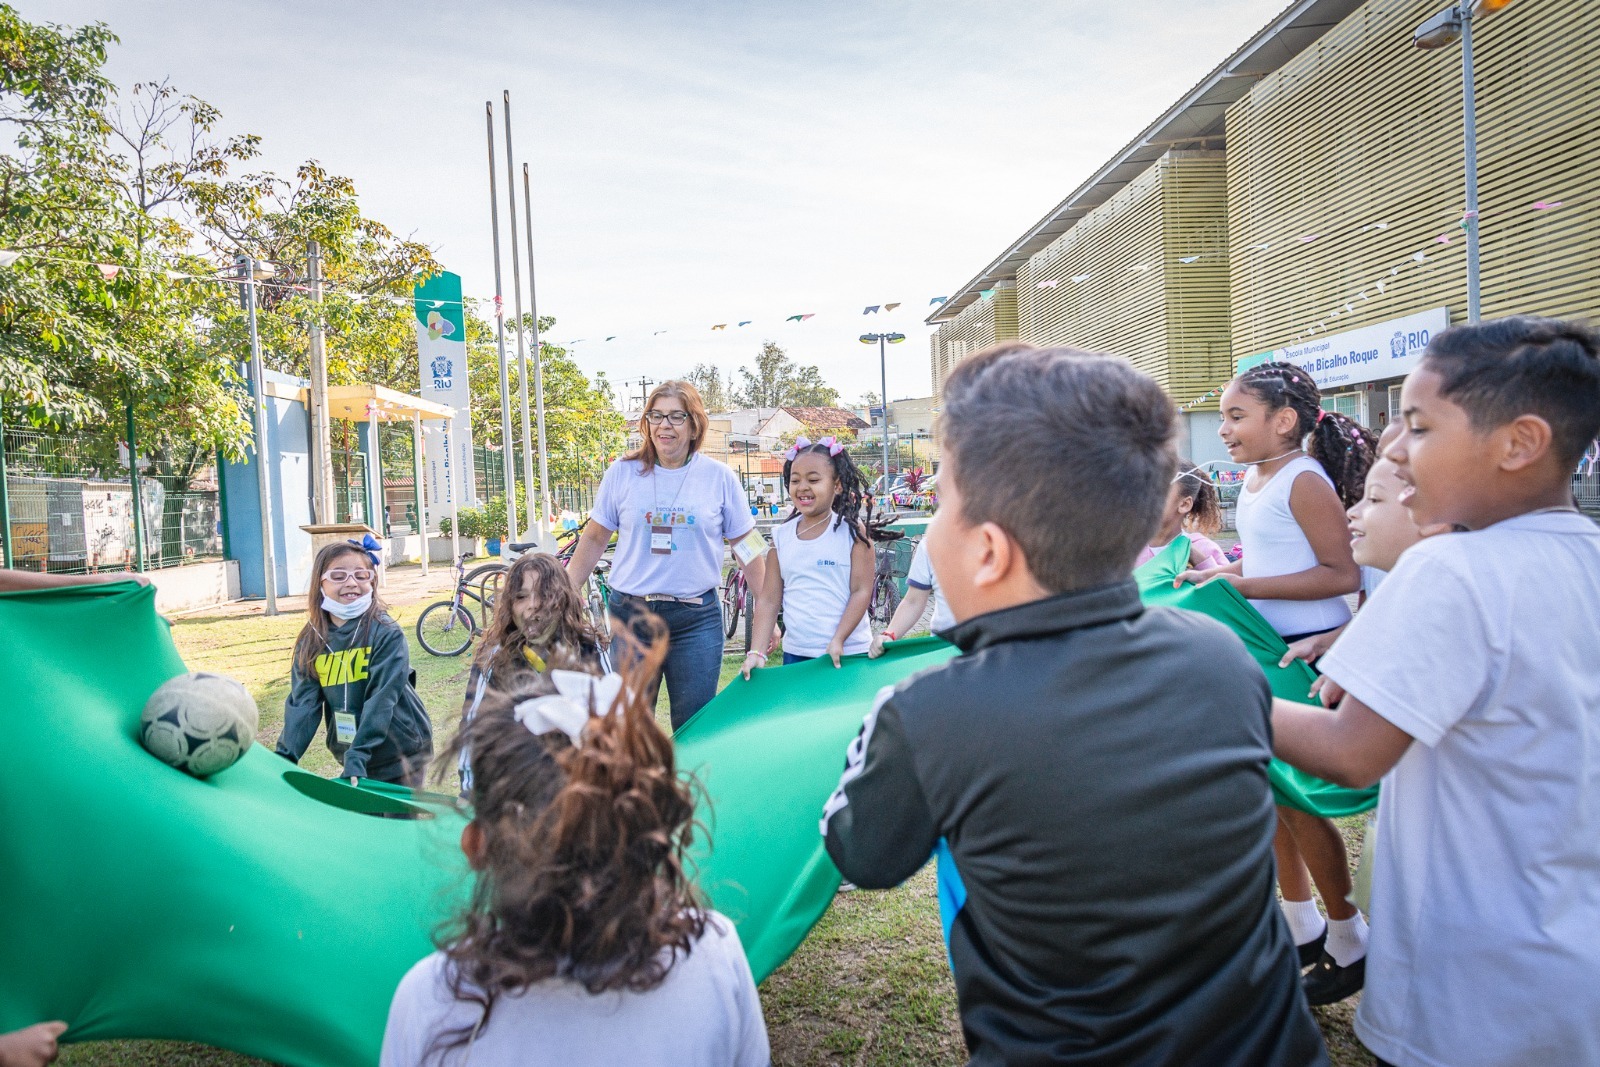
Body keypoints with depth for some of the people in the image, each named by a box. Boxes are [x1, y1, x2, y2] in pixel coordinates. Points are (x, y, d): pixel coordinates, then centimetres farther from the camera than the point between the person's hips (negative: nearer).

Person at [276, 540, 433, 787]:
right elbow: (302, 701, -4)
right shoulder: (310, 641, 1)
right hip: (352, 758, 4)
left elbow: (381, 699, -20)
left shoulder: (387, 634, -14)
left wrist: (356, 757, -26)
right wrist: (284, 757, -15)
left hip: (401, 757, -4)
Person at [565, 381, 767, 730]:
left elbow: (747, 547, 5)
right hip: (630, 612, 1)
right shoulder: (622, 473, 3)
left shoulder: (720, 477, 1)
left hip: (697, 618, 0)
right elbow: (595, 539, 9)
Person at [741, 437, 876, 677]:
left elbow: (862, 591, -8)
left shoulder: (852, 530, -4)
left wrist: (837, 641, -16)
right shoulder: (781, 535, 6)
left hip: (848, 656, -3)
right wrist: (757, 652, -5)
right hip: (795, 655, 3)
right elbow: (769, 600, 4)